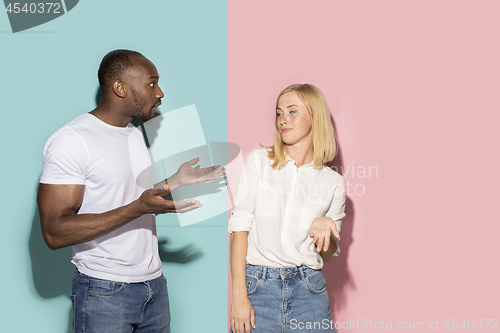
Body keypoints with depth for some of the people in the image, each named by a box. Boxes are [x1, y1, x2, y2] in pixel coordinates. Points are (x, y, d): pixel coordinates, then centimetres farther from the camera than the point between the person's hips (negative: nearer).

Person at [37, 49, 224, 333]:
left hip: (154, 284, 7)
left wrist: (175, 182, 7)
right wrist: (138, 208, -29)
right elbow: (55, 232, -22)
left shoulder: (136, 135, 13)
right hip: (105, 294, -7)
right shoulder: (72, 140, -15)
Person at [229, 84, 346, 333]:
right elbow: (240, 228, -3)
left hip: (308, 292, 1)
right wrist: (239, 296, -11)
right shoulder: (258, 161, 3)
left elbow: (328, 254, 12)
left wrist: (324, 228, -11)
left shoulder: (333, 183, 6)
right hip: (257, 287, -1)